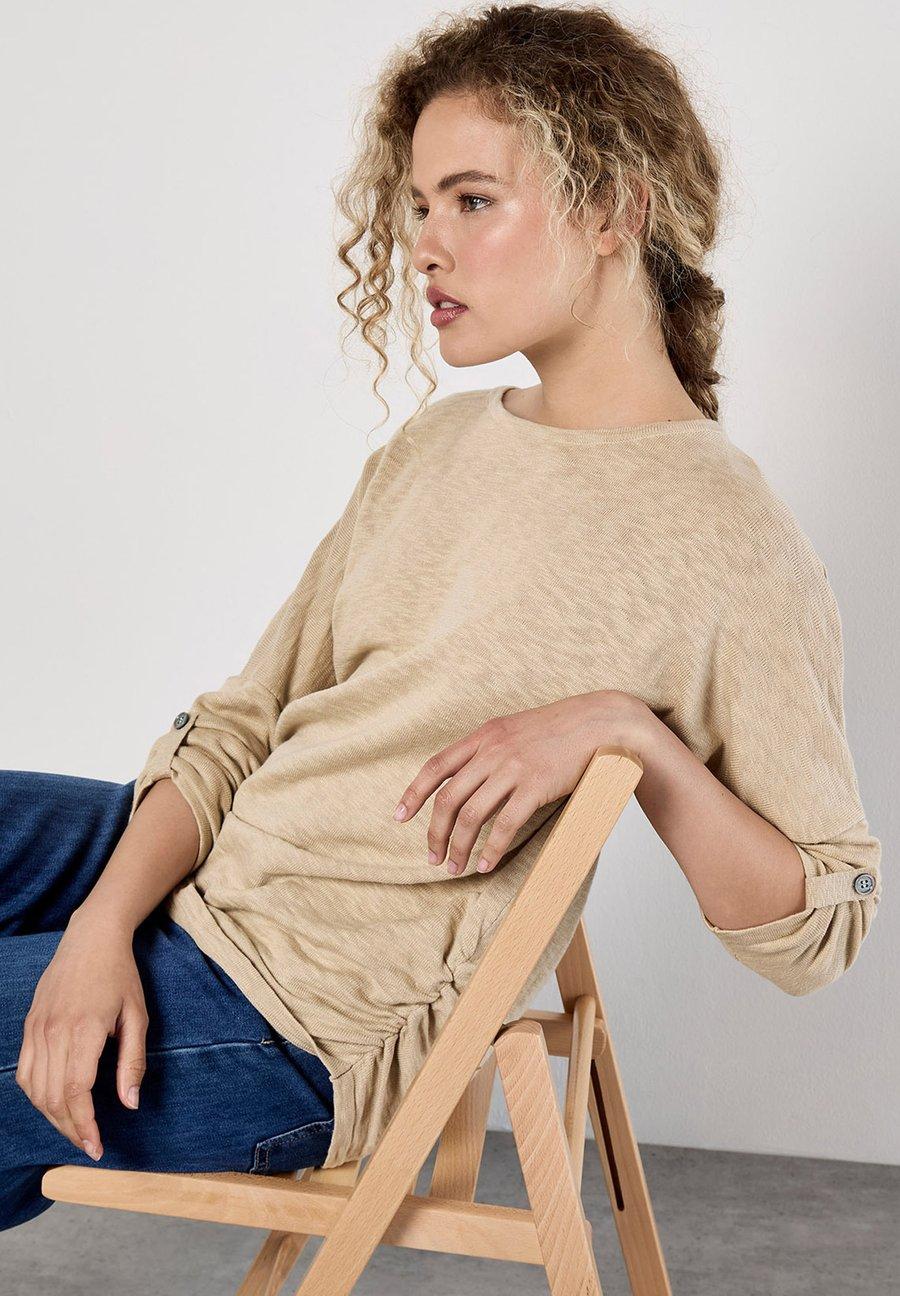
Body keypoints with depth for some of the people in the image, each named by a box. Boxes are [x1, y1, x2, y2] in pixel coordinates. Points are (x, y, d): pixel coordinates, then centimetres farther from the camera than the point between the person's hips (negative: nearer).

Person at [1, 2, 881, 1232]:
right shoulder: (436, 442, 7)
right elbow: (243, 722, 5)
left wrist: (635, 732, -25)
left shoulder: (733, 548, -14)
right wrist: (103, 924, -10)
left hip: (295, 1030, -7)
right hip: (187, 869, 7)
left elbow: (823, 929, -10)